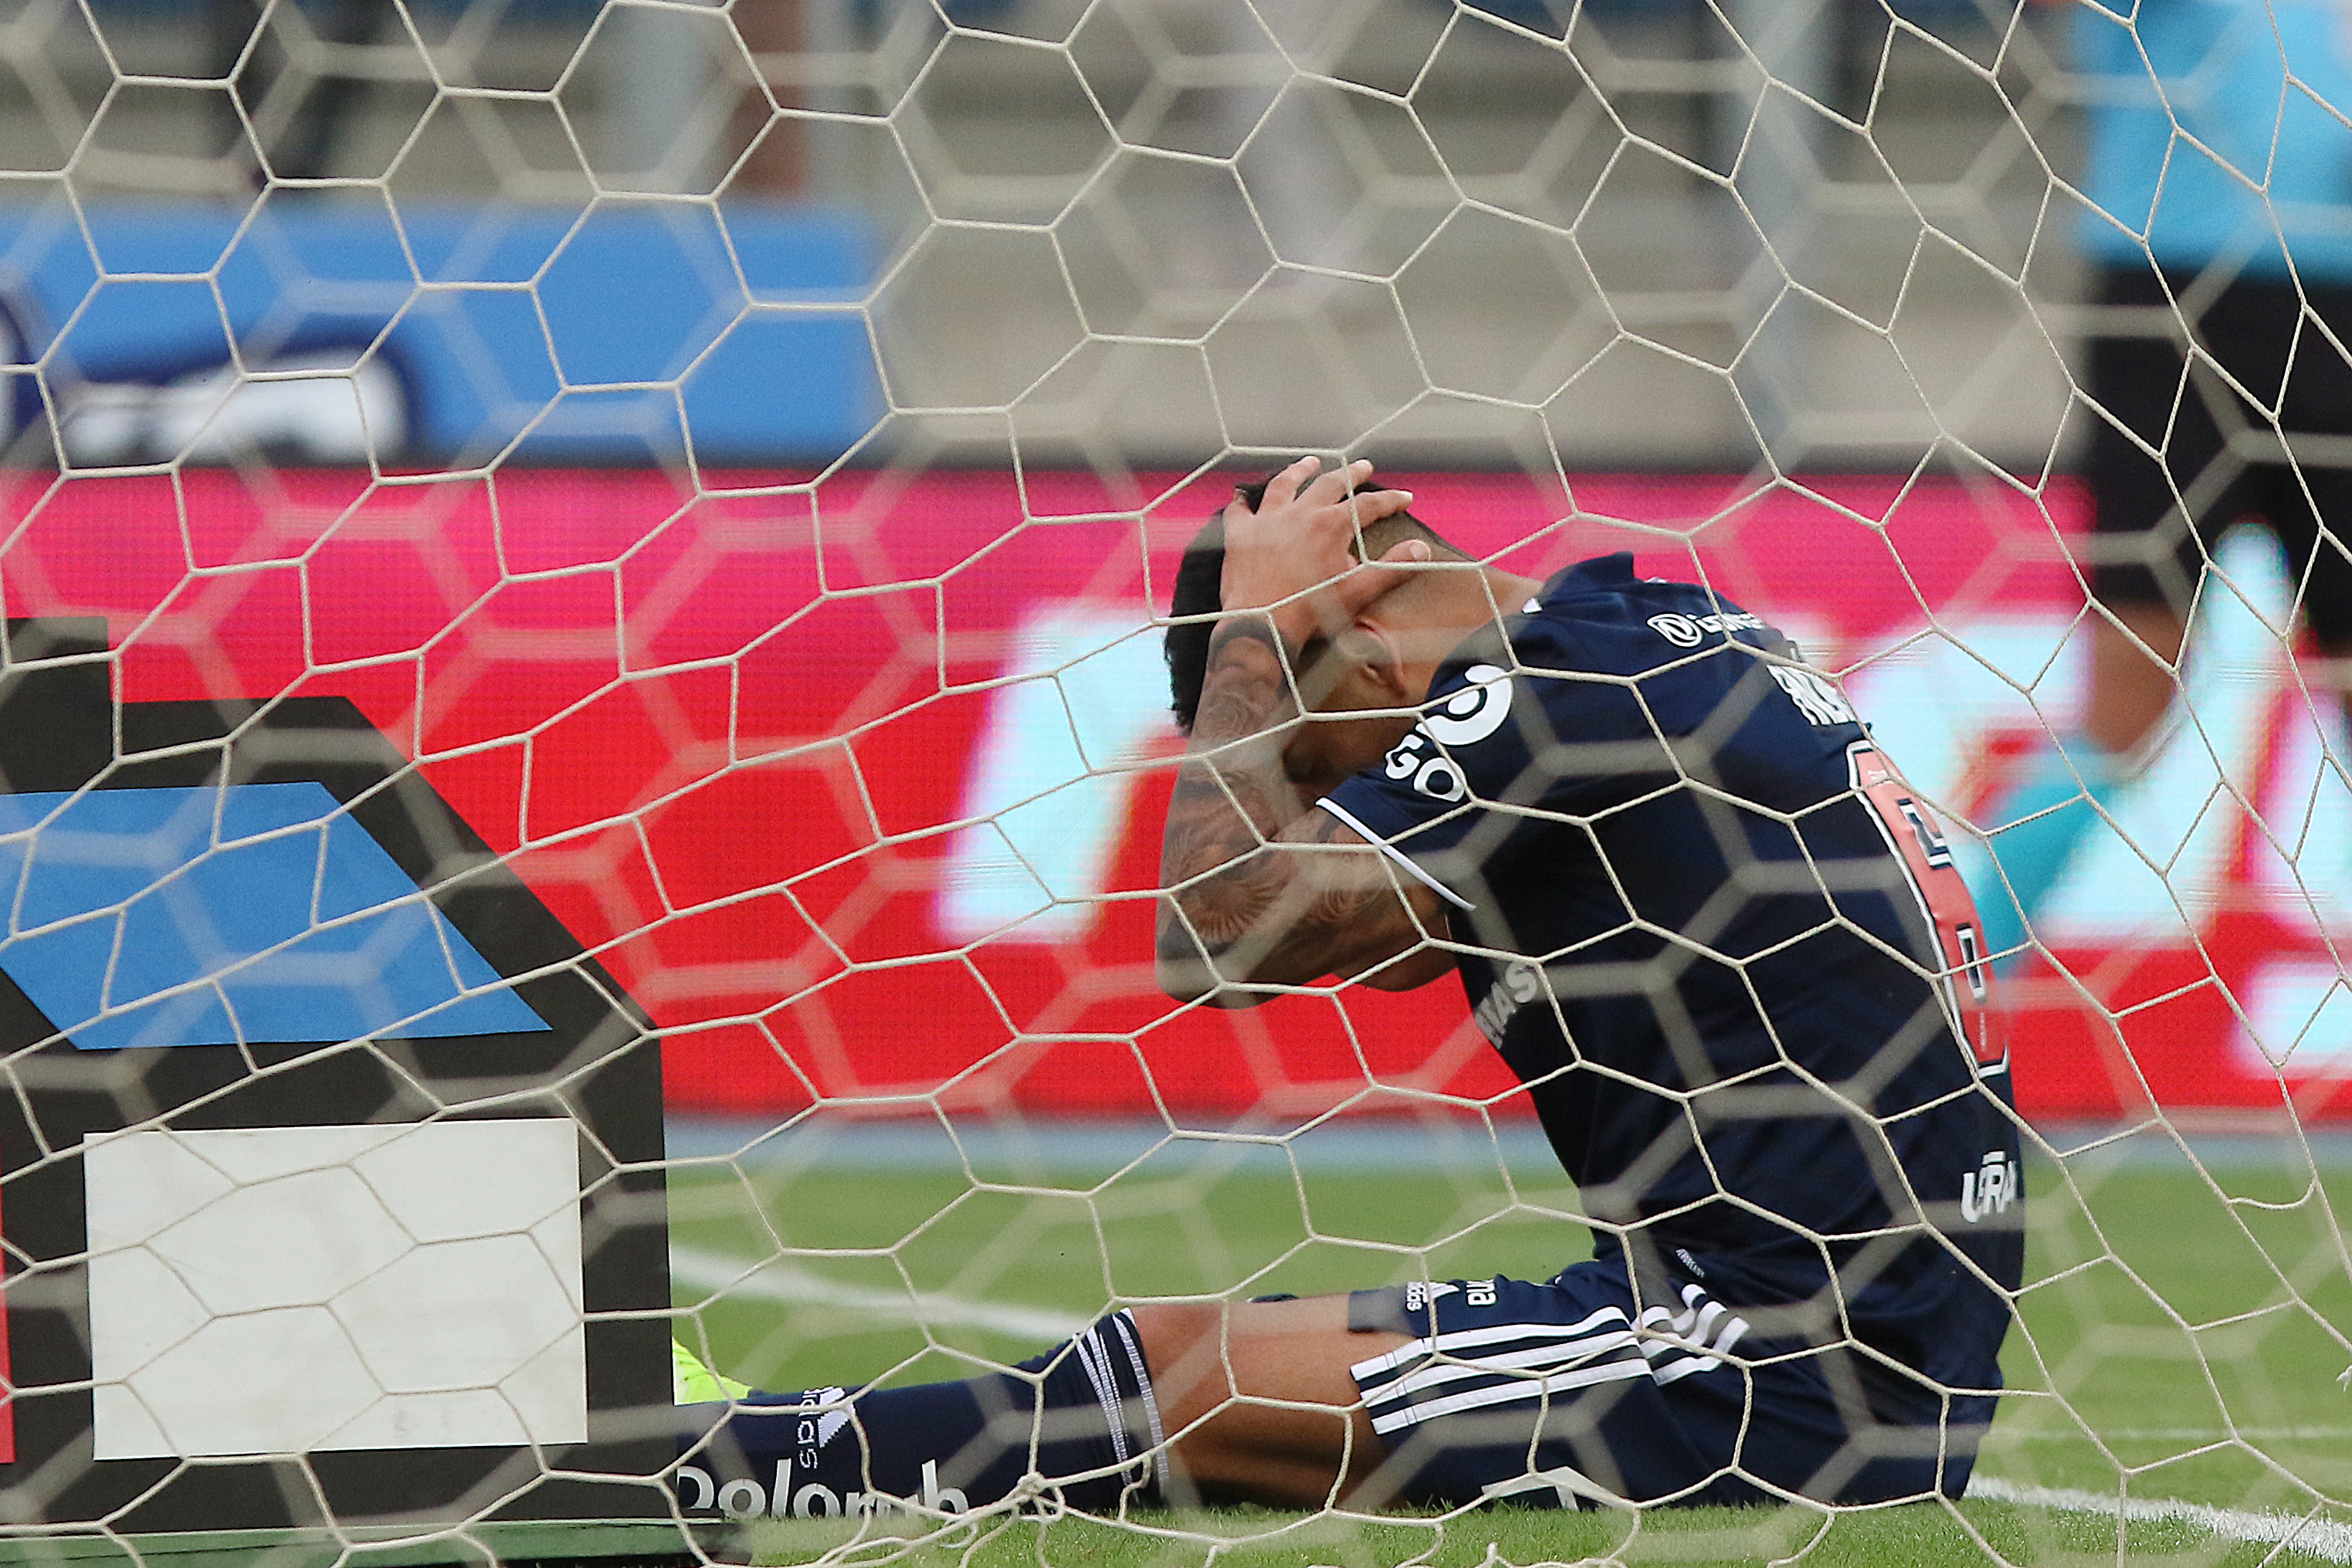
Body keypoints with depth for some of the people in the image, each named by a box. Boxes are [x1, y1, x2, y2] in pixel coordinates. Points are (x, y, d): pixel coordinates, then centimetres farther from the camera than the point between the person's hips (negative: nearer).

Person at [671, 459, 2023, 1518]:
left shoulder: (1547, 693, -13)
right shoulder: (1695, 629, 16)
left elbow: (1215, 938, -13)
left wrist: (1247, 631, -3)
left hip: (1786, 1386, -10)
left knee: (1180, 1367, -7)